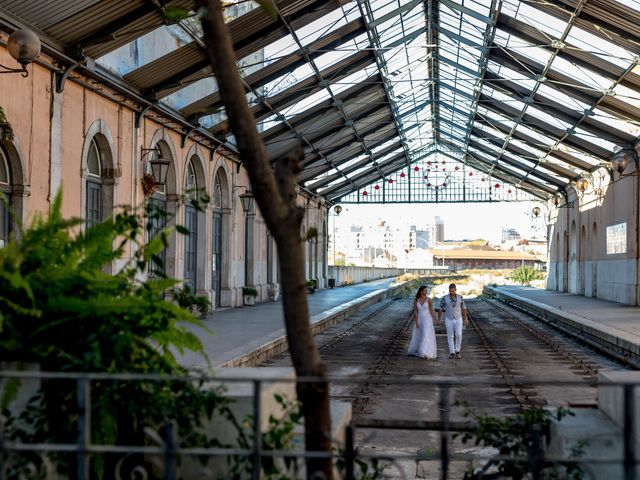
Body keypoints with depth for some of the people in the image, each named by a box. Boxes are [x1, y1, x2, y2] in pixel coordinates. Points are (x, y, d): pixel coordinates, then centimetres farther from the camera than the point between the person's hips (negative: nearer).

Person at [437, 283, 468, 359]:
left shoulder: (460, 297, -6)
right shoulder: (444, 298, -11)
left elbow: (464, 308, 4)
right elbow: (440, 309, -4)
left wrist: (465, 319, 2)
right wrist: (439, 320, -4)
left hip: (458, 319, 0)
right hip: (449, 320, 0)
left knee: (458, 335, -10)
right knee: (450, 336, 3)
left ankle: (457, 351, 7)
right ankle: (452, 353, 13)